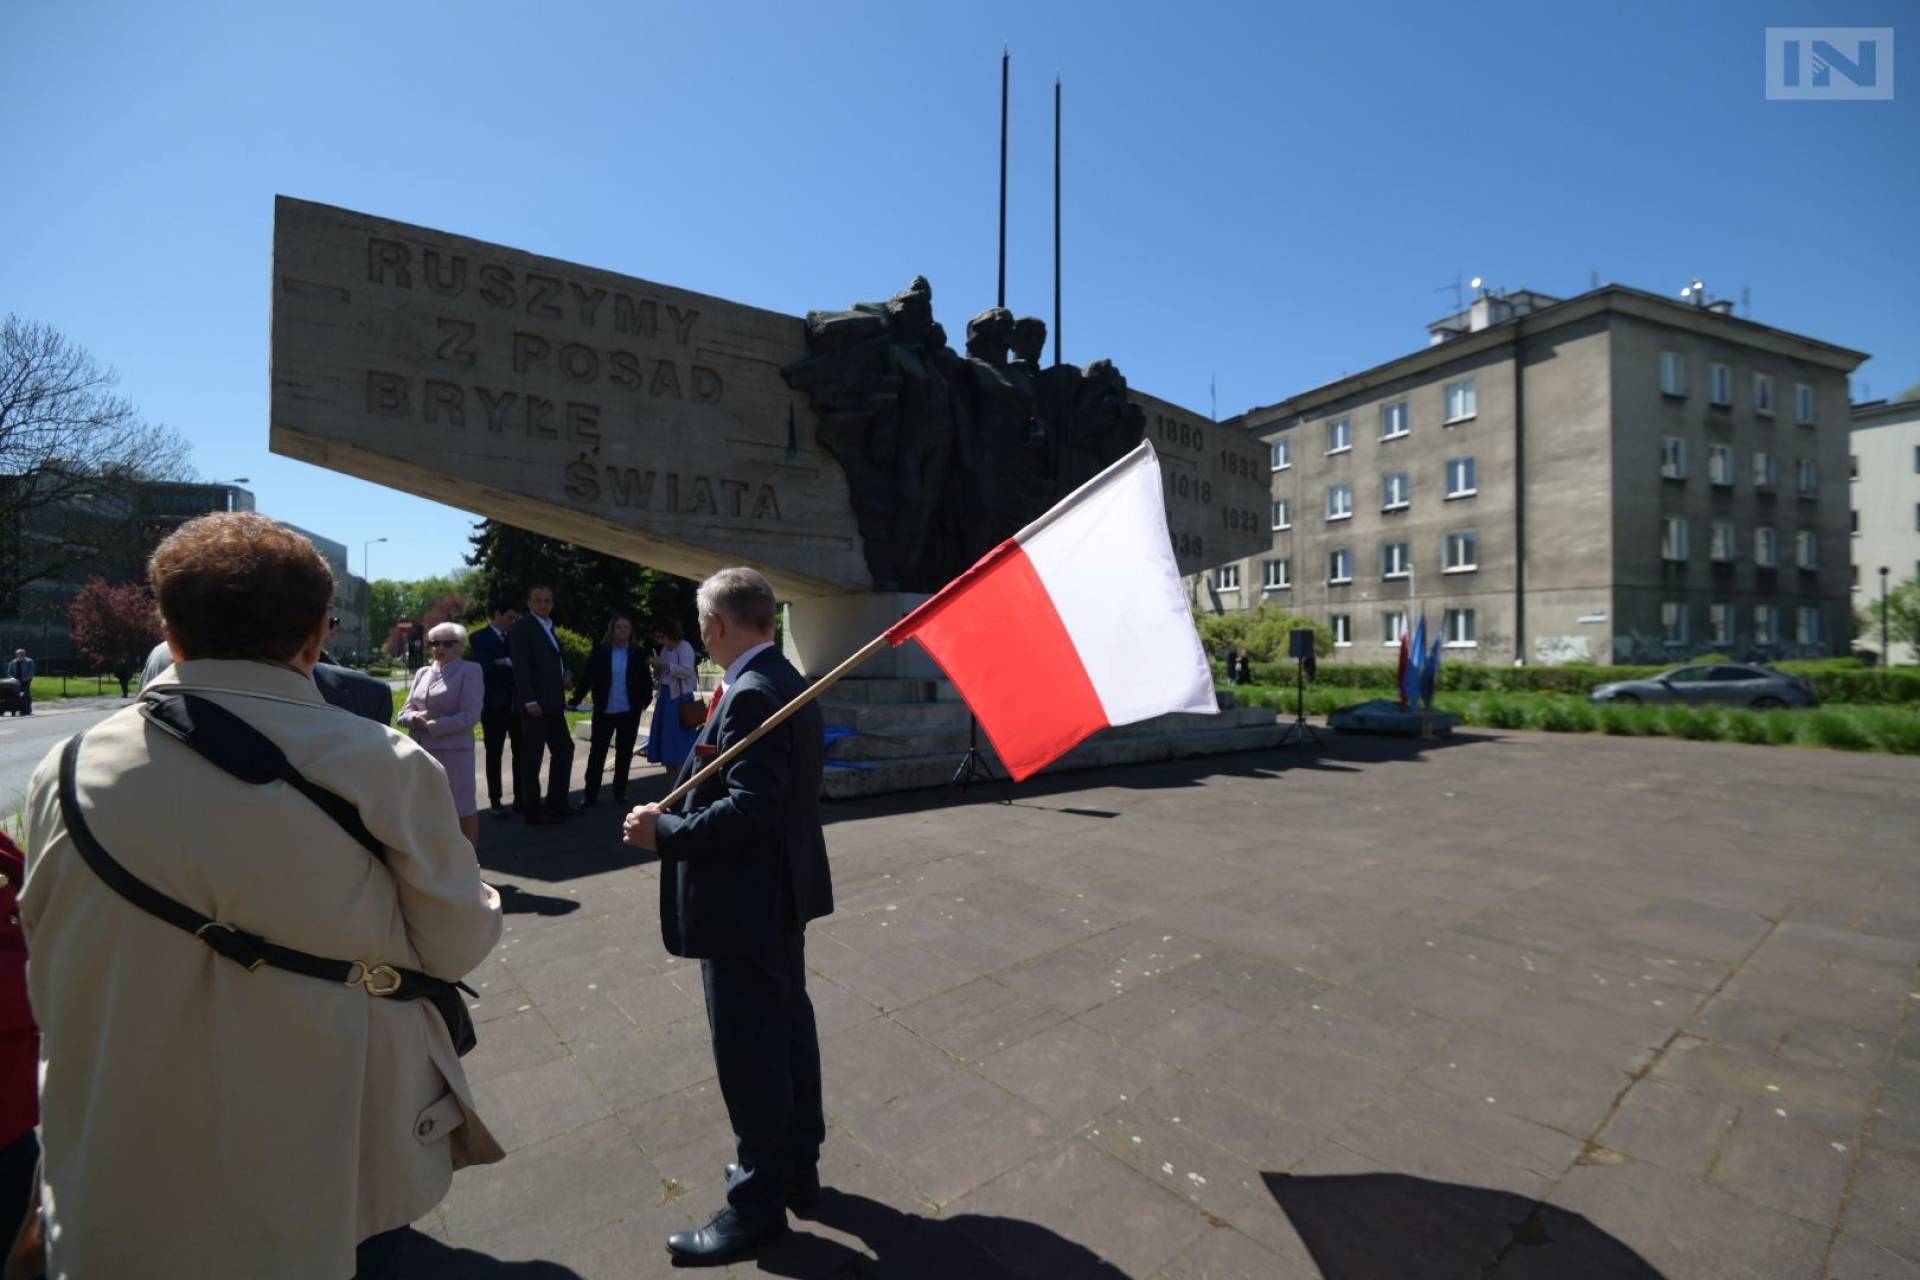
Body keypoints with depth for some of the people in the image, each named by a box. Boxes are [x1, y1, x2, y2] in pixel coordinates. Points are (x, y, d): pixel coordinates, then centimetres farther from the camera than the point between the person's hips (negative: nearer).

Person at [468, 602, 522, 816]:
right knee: (494, 754, 3)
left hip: (517, 702, 4)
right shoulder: (480, 637, 0)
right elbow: (486, 669, -12)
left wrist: (507, 663, -9)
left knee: (521, 751, 5)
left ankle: (520, 796, 13)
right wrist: (513, 665, -9)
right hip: (495, 703, -4)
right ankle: (495, 800, 9)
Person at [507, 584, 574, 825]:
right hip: (534, 704, -8)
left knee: (564, 749, 11)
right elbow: (520, 667, -15)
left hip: (553, 703, 8)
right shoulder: (522, 627, -7)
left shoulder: (550, 628, 17)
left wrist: (566, 673, 5)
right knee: (531, 757, 0)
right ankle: (533, 810, 8)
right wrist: (529, 700, -21)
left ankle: (557, 803, 19)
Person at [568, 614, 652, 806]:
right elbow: (588, 678, -2)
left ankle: (620, 791, 20)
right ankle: (591, 793, 8)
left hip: (629, 711, 1)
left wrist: (646, 700, -9)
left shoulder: (639, 653, 1)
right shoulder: (600, 650, -1)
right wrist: (575, 700, -9)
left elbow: (645, 680, 4)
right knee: (596, 751, 1)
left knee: (624, 752, 9)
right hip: (604, 711, -1)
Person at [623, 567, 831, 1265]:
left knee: (747, 1052, 6)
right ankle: (796, 1166, 40)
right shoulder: (789, 682, 7)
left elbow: (750, 807, -29)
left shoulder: (750, 694, -24)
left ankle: (757, 1202, 26)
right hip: (781, 891, 10)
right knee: (787, 1030, 21)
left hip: (745, 900, -10)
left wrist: (665, 832, -20)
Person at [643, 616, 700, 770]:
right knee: (665, 735, 9)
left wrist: (664, 664, -20)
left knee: (679, 737, -9)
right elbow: (661, 675, 17)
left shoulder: (684, 647, -8)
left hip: (680, 697, -8)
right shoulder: (664, 649, 14)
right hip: (665, 696, 8)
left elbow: (686, 671, -19)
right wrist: (656, 666, -2)